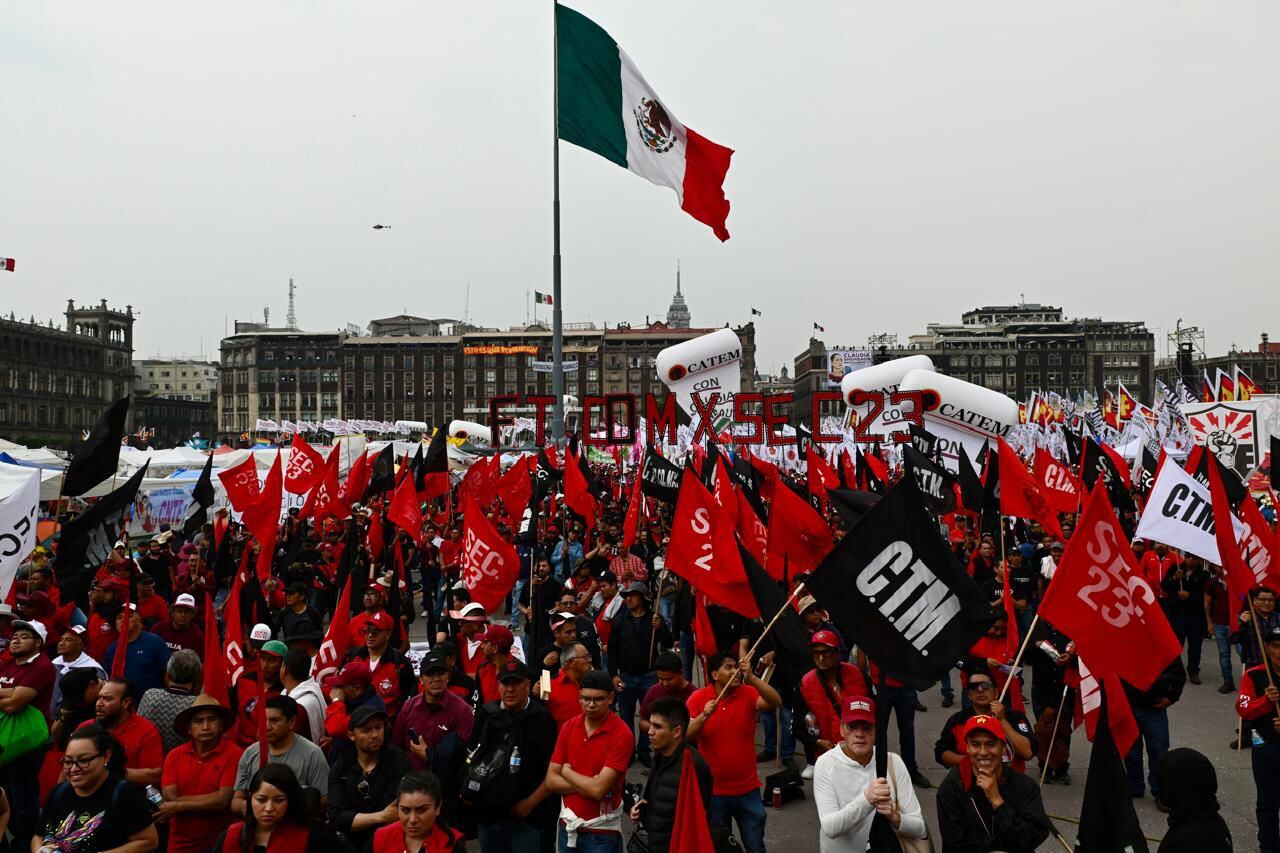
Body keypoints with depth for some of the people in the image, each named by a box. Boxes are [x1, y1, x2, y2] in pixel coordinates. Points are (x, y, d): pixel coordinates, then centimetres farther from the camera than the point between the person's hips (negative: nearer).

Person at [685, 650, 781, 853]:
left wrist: (751, 678, -33)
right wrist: (704, 715, -28)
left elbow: (775, 702, -22)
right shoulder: (698, 698, -7)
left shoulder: (747, 693, -5)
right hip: (713, 791, -1)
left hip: (748, 789, 1)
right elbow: (686, 736, -12)